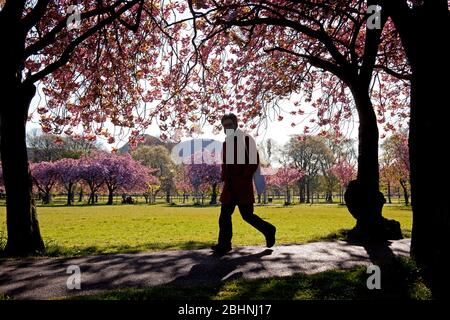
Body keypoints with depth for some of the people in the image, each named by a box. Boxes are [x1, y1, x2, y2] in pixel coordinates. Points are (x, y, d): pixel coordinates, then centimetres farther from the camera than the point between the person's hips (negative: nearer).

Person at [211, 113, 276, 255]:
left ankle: (268, 230, 20)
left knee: (247, 215, -2)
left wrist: (244, 178, -15)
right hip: (230, 187, 7)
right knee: (224, 216, 3)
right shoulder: (226, 143, 15)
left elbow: (255, 161, -11)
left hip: (243, 185, -6)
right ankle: (224, 245, 9)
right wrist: (225, 179, 8)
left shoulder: (247, 139, -4)